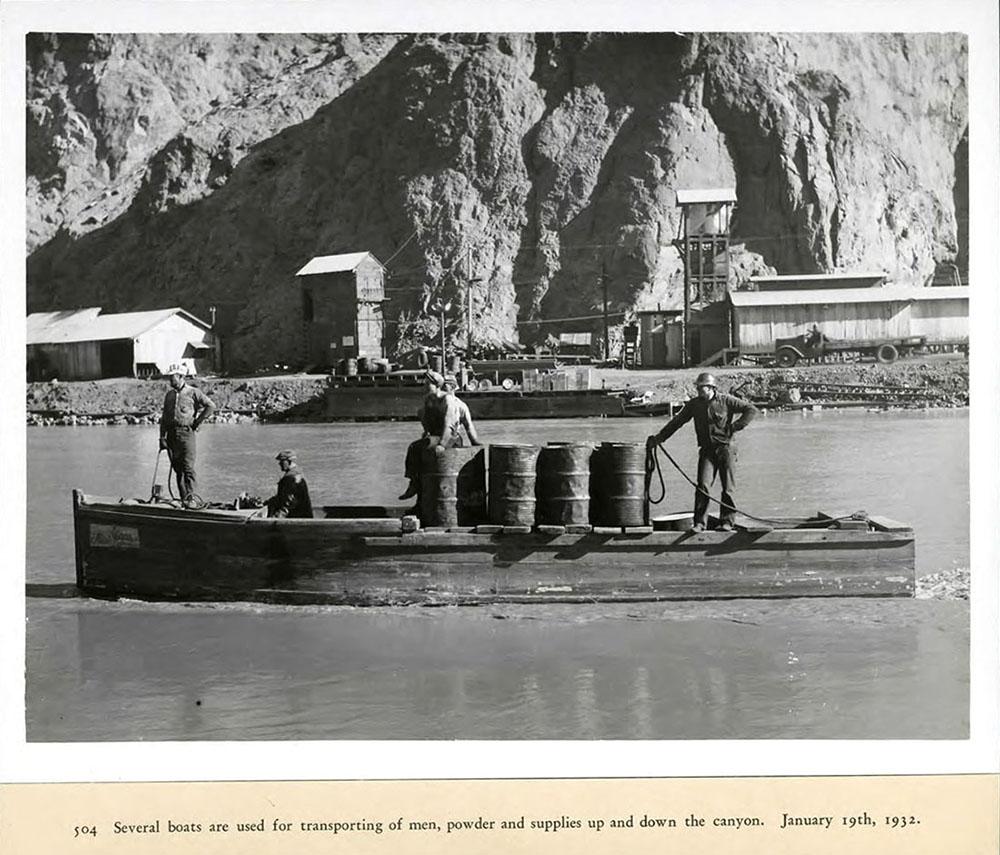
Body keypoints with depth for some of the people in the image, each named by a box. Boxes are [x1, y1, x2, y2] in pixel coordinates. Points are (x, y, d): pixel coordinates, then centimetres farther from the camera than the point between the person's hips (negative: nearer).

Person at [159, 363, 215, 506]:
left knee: (188, 468, -13)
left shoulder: (193, 392, 0)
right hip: (171, 434, 6)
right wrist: (162, 437, 8)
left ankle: (190, 498, -17)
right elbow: (164, 417, 17)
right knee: (177, 469, 6)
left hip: (186, 433, -6)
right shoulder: (169, 395, 17)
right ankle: (183, 500, 10)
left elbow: (210, 406, -4)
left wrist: (197, 421, -5)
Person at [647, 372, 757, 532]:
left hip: (725, 448, -2)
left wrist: (736, 426, -9)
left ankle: (726, 522, 5)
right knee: (703, 485, -9)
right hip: (707, 450, 2)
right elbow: (677, 422, 13)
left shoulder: (726, 401, -3)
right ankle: (700, 523, -7)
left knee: (728, 487, -2)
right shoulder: (694, 404, 7)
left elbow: (751, 410, -1)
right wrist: (658, 438, 10)